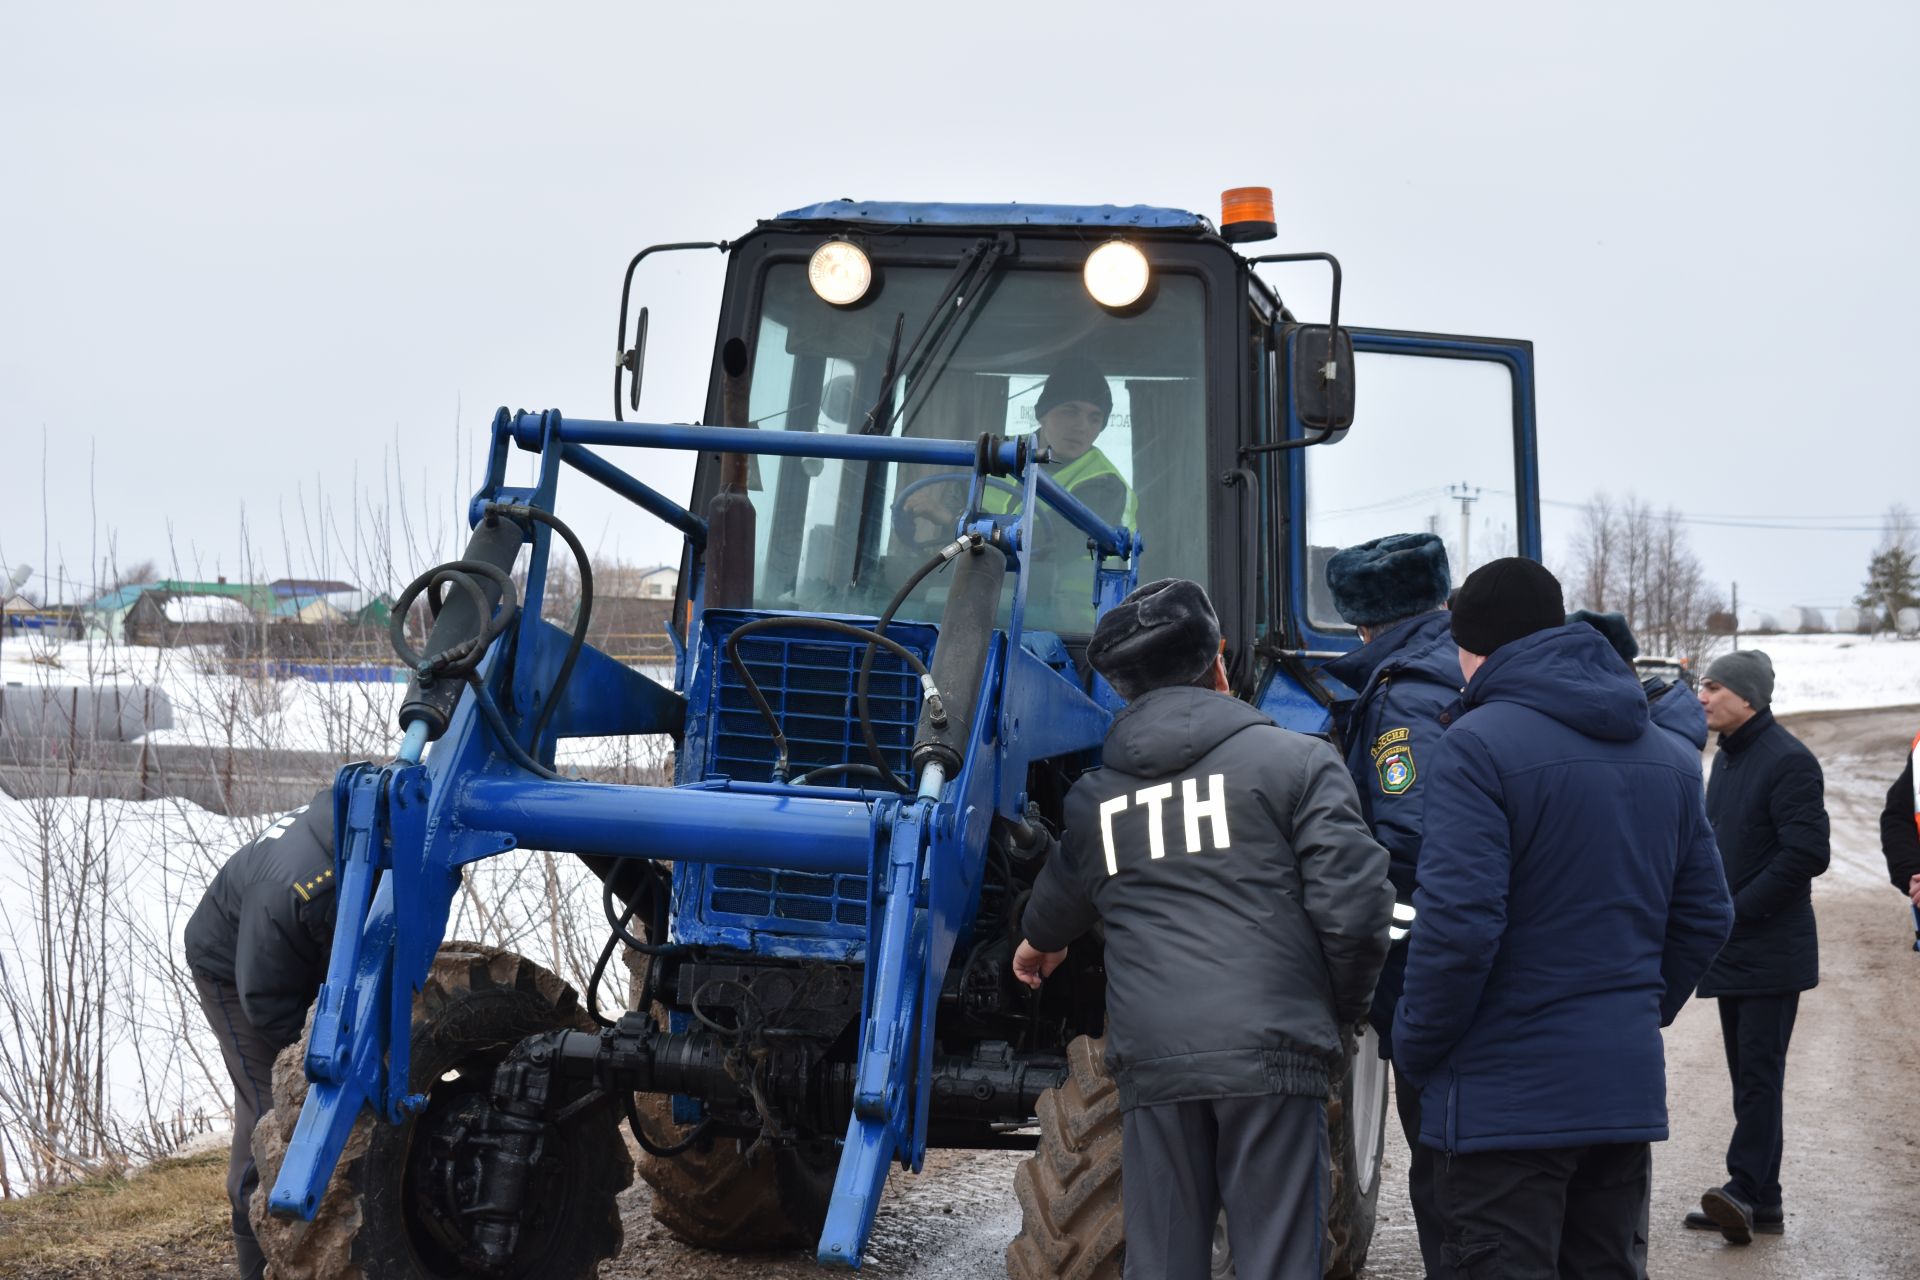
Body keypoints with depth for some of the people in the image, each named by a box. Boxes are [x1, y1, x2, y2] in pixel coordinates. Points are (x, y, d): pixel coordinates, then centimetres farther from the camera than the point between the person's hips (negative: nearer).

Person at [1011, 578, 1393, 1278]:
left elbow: (1060, 898, 37)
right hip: (1271, 1056, -3)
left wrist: (1038, 942, 61)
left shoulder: (1095, 798, 17)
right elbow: (1354, 903, -6)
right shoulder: (1296, 760, 4)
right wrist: (1344, 1007, 12)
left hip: (1151, 1062, 3)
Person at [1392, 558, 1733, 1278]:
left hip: (1509, 1094, -7)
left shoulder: (1478, 745, -13)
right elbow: (1705, 916, 15)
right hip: (1629, 1086, 7)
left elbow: (1458, 924, -20)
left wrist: (1414, 1050, -7)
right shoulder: (1667, 754, 11)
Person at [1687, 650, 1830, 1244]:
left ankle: (1745, 1189, -11)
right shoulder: (1726, 758, 15)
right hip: (1731, 949, 9)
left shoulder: (1788, 761, -13)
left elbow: (1806, 853, -19)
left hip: (1772, 949, -9)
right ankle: (1760, 1200, 14)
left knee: (1759, 1072, -10)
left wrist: (1738, 909, -17)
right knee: (1749, 1074, 10)